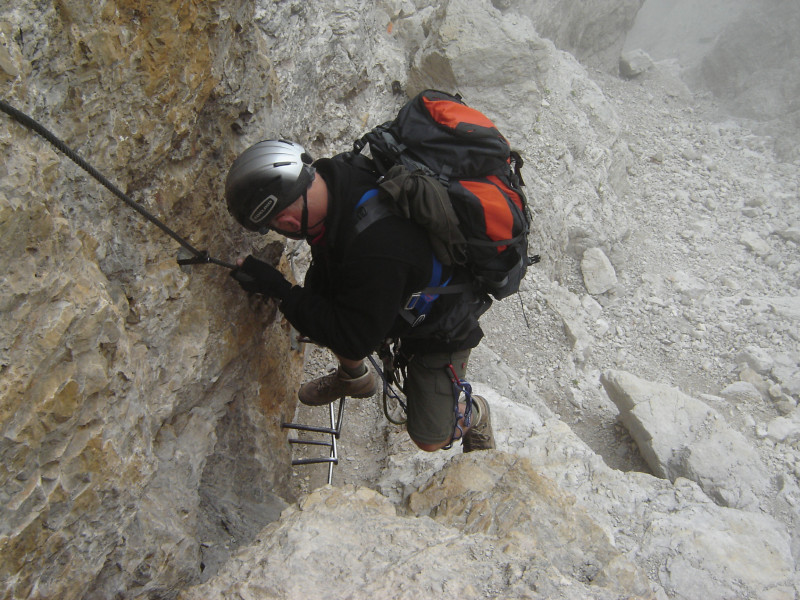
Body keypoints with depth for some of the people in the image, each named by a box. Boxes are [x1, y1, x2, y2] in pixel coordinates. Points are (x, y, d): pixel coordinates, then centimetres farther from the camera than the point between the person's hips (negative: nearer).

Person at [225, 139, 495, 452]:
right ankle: (354, 378, 36)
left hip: (440, 329, -7)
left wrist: (278, 289, -31)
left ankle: (474, 414, 36)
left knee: (430, 439, 1)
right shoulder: (330, 173, -21)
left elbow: (354, 340, -30)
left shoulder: (377, 252, -46)